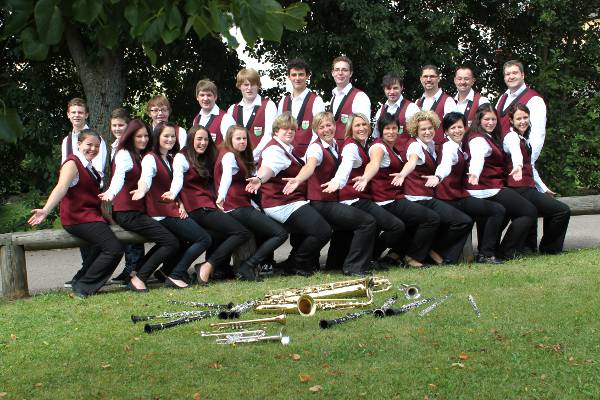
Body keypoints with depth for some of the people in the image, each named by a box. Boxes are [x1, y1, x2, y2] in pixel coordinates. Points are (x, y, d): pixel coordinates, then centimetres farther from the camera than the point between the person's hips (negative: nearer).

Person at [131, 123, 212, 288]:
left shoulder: (171, 160, 19)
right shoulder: (150, 159, -7)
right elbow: (146, 177, -28)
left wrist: (181, 205, 3)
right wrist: (142, 190, -51)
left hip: (174, 210, 8)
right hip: (162, 214, -8)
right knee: (204, 239, -14)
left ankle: (167, 270, 5)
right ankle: (175, 275, -10)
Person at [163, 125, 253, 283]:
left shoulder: (206, 159, 26)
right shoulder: (182, 157, 0)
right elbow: (178, 178, -19)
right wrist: (173, 193, -39)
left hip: (209, 207, 7)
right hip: (198, 209, -7)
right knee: (243, 233, -17)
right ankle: (208, 266, -17)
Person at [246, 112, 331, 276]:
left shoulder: (287, 148, 18)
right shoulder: (275, 149, -14)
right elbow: (269, 167, -36)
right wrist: (259, 179, -56)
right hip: (285, 205, -11)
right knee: (323, 231, -17)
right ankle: (294, 265, -5)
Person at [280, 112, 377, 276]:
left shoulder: (335, 146, 9)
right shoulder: (316, 148, -16)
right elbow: (310, 166, -37)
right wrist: (297, 180, -57)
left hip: (334, 201, 9)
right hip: (321, 204, -9)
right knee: (368, 222, -16)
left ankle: (334, 263, 37)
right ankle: (354, 267, -8)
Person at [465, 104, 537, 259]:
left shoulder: (490, 138, 21)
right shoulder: (479, 139, -14)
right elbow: (477, 157, -35)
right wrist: (474, 173, -53)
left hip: (494, 188, 10)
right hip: (487, 190, -10)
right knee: (530, 212, -7)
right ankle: (506, 252, -7)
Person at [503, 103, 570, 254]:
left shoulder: (524, 139, 19)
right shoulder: (511, 137, -11)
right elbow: (515, 152, -36)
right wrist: (518, 166, -57)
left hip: (527, 188, 9)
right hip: (520, 189, -9)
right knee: (563, 211, -9)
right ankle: (549, 248, 5)